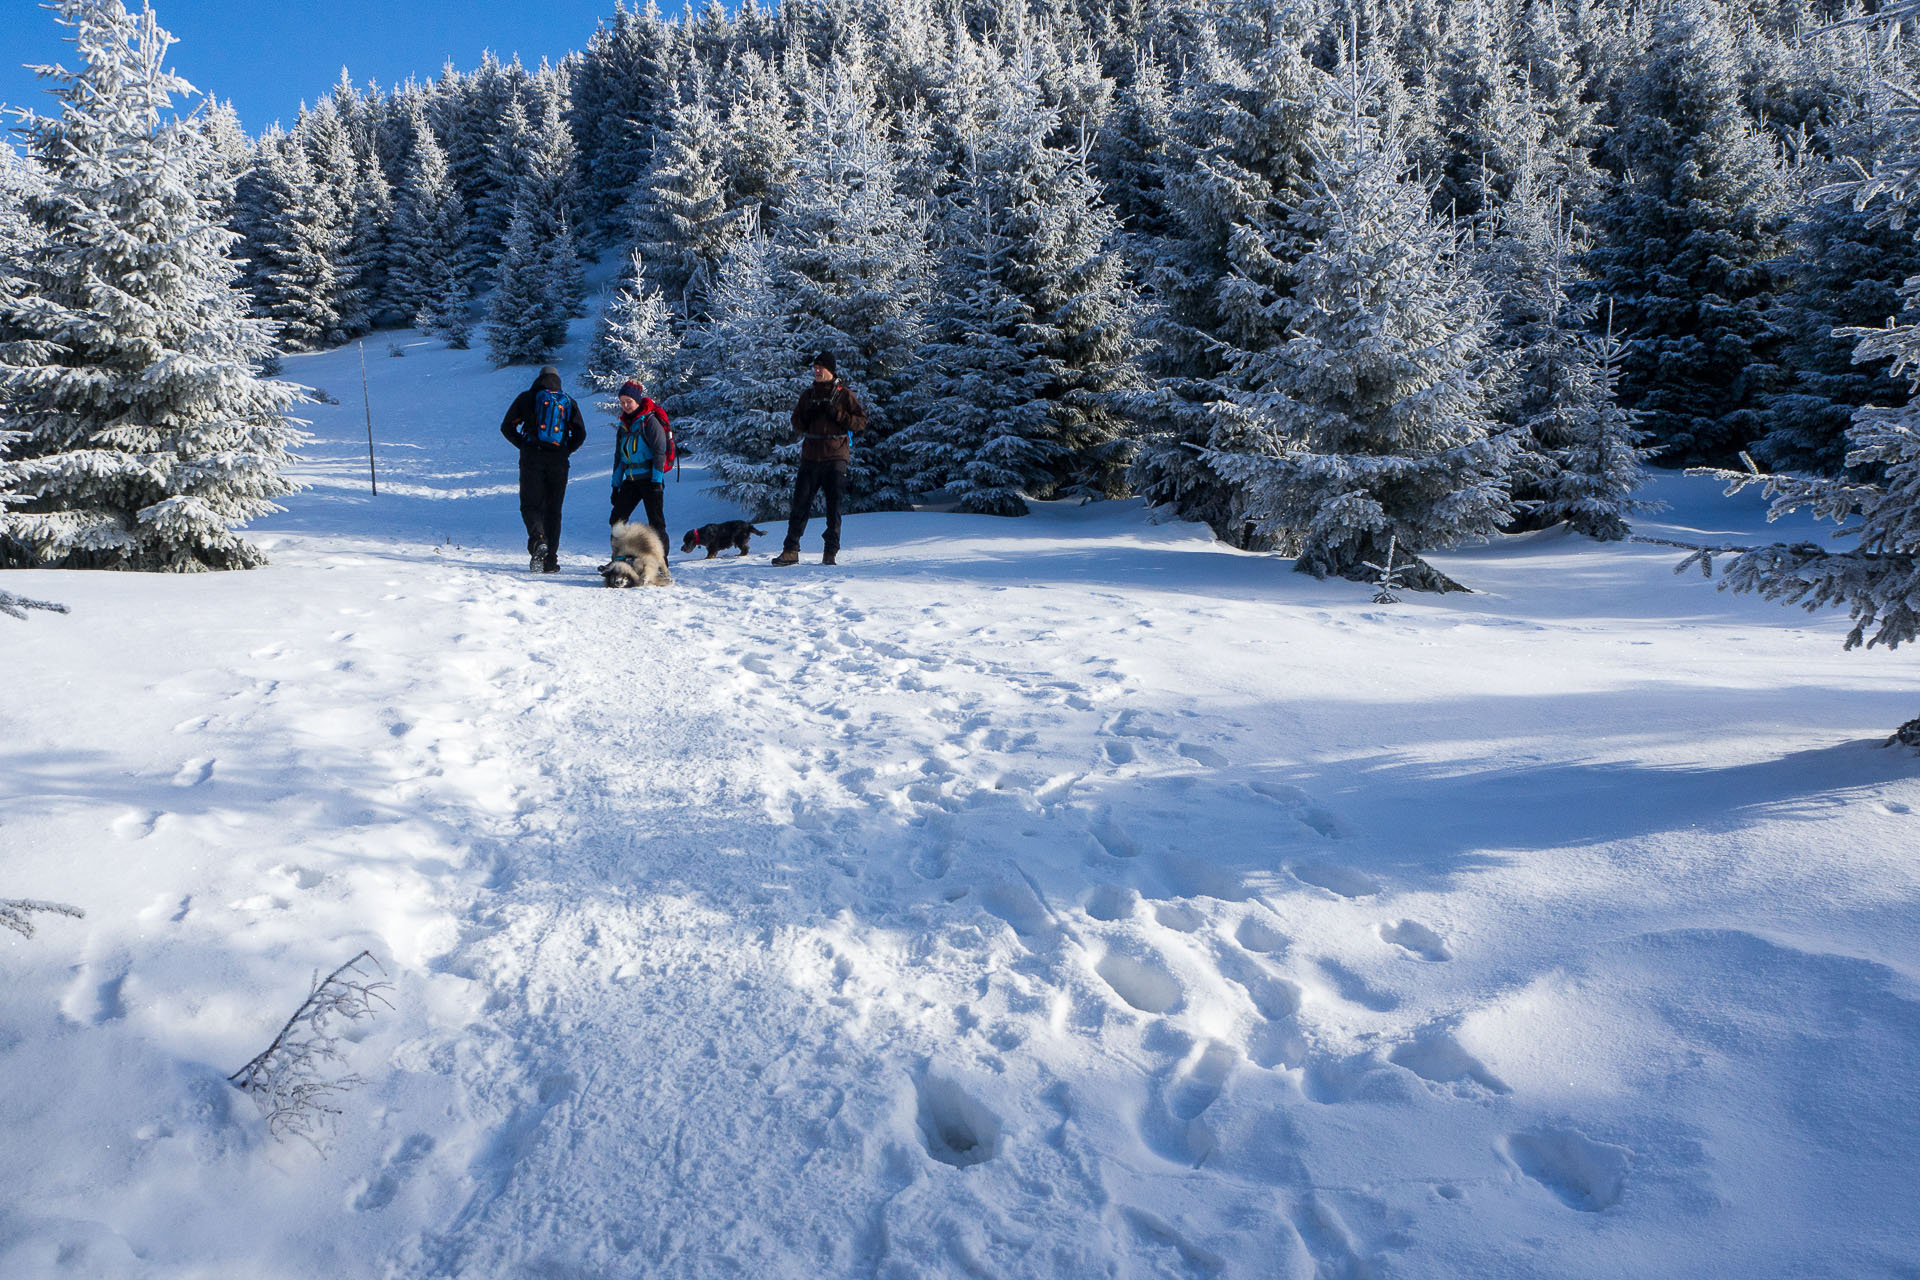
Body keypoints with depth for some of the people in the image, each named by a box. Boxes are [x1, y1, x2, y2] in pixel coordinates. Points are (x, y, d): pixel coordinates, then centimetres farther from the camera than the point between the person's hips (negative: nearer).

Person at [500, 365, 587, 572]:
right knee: (553, 510, 8)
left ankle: (538, 539, -27)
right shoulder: (569, 402, 11)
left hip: (532, 458, -2)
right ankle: (550, 560, 4)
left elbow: (506, 426, 4)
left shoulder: (527, 397, 7)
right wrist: (564, 452, 11)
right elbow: (580, 434, 3)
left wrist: (523, 446, 11)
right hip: (558, 462, 2)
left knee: (530, 505, 4)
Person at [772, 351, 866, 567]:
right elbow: (797, 425, 19)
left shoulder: (844, 394, 3)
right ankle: (791, 551, 3)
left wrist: (837, 414, -13)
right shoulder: (808, 395, 15)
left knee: (834, 506, -3)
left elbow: (862, 422, -1)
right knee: (800, 503, -1)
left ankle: (831, 553, 4)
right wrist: (808, 416, -3)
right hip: (810, 457, 4)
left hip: (835, 457, -3)